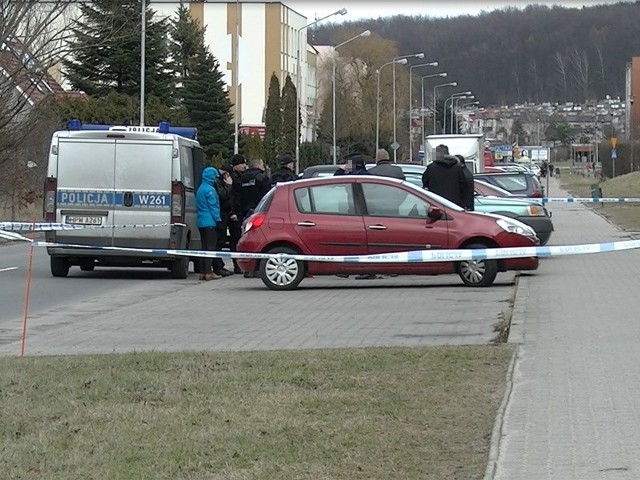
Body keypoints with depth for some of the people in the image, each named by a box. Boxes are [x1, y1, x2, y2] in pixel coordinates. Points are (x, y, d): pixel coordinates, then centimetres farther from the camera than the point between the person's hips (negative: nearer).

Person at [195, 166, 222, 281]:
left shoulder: (200, 189, 17)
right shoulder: (209, 190, -12)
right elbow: (213, 206, -15)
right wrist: (217, 220, -11)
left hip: (201, 222, 9)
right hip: (210, 222, -9)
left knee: (205, 247, 12)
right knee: (210, 247, -8)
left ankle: (203, 272, 11)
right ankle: (208, 272, -11)